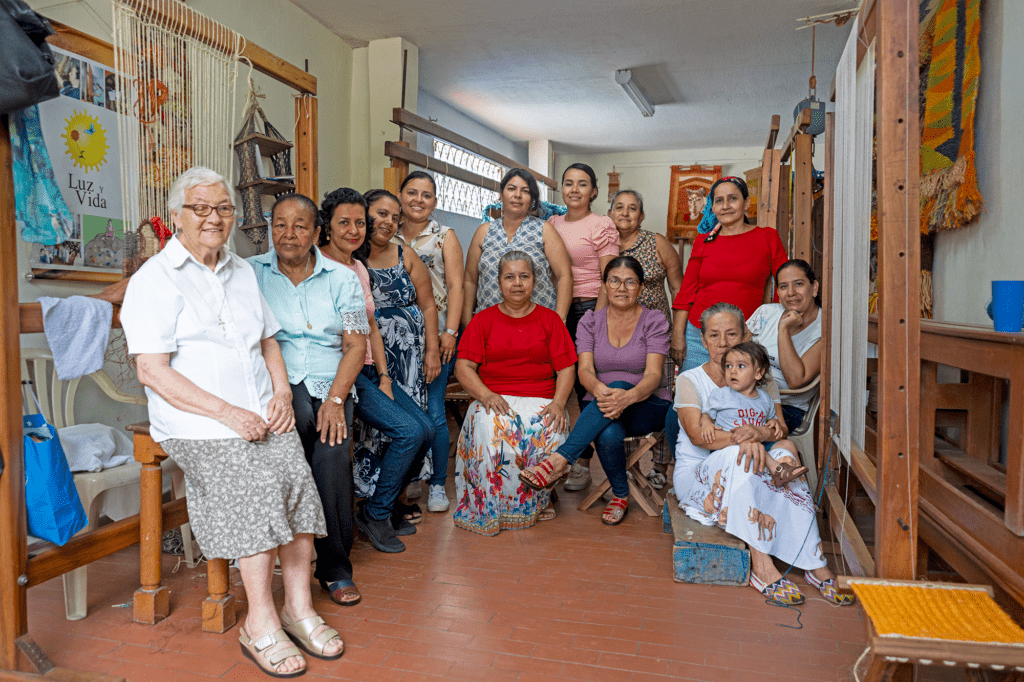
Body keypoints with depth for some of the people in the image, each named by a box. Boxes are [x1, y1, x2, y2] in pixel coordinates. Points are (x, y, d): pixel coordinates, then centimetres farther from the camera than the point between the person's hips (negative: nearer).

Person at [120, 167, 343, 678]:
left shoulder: (242, 272, 20)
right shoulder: (154, 279, -1)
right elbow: (151, 370, -10)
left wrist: (282, 393, 3)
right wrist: (226, 412, -19)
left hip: (261, 415, 5)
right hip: (195, 423, -5)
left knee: (295, 473, -21)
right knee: (257, 479, -27)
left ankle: (298, 607, -12)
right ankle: (261, 622, -17)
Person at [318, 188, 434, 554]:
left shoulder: (360, 268, 15)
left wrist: (384, 377, 8)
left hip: (367, 370, 8)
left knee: (426, 429, -4)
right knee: (409, 431, -18)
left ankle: (371, 483, 17)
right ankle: (375, 514, 1)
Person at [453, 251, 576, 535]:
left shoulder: (550, 319, 13)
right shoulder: (483, 320, 12)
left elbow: (566, 368, 6)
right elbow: (463, 366, 3)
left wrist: (558, 402, -13)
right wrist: (486, 395, -16)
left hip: (540, 401, 1)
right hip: (494, 400, 0)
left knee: (551, 433, -32)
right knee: (491, 430, -35)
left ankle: (535, 501, -8)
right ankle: (495, 509, -18)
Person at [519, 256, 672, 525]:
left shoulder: (654, 321, -2)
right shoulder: (591, 321, 5)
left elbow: (653, 374, -16)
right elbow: (585, 369, -9)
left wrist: (627, 396, -39)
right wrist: (600, 390, -35)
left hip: (648, 406, -1)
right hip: (599, 407, 1)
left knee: (619, 386, -37)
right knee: (608, 435, -36)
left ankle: (559, 460, -41)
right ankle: (621, 495, -7)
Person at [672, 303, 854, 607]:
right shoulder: (689, 380, -2)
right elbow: (697, 434, -18)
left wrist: (759, 432, -29)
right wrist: (742, 440, -35)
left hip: (745, 480, 3)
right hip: (695, 475, -3)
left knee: (784, 459, -27)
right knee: (736, 457, -34)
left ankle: (816, 566, -24)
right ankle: (761, 567, -35)